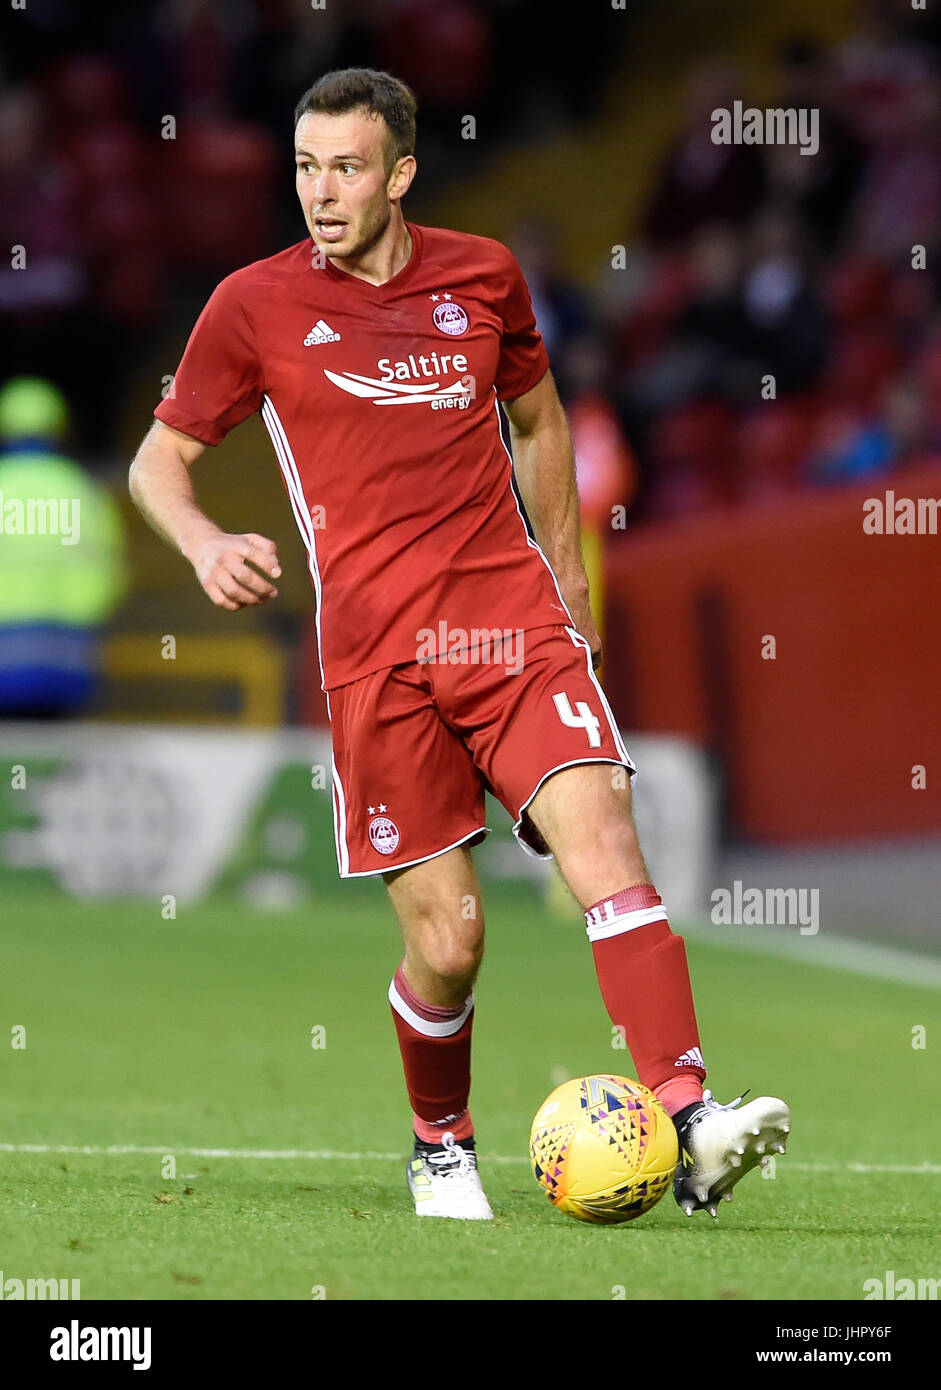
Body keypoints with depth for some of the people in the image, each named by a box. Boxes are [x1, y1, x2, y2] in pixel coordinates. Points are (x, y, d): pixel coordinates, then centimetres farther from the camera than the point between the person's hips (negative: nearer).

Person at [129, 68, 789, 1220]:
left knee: (604, 846, -19)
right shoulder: (256, 304, 2)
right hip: (378, 657, -2)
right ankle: (441, 1146, 24)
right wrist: (206, 546, -11)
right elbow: (158, 461, 9)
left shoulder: (483, 275, 10)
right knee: (447, 936, -3)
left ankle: (691, 1128, -26)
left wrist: (563, 568, 26)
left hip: (515, 623, 2)